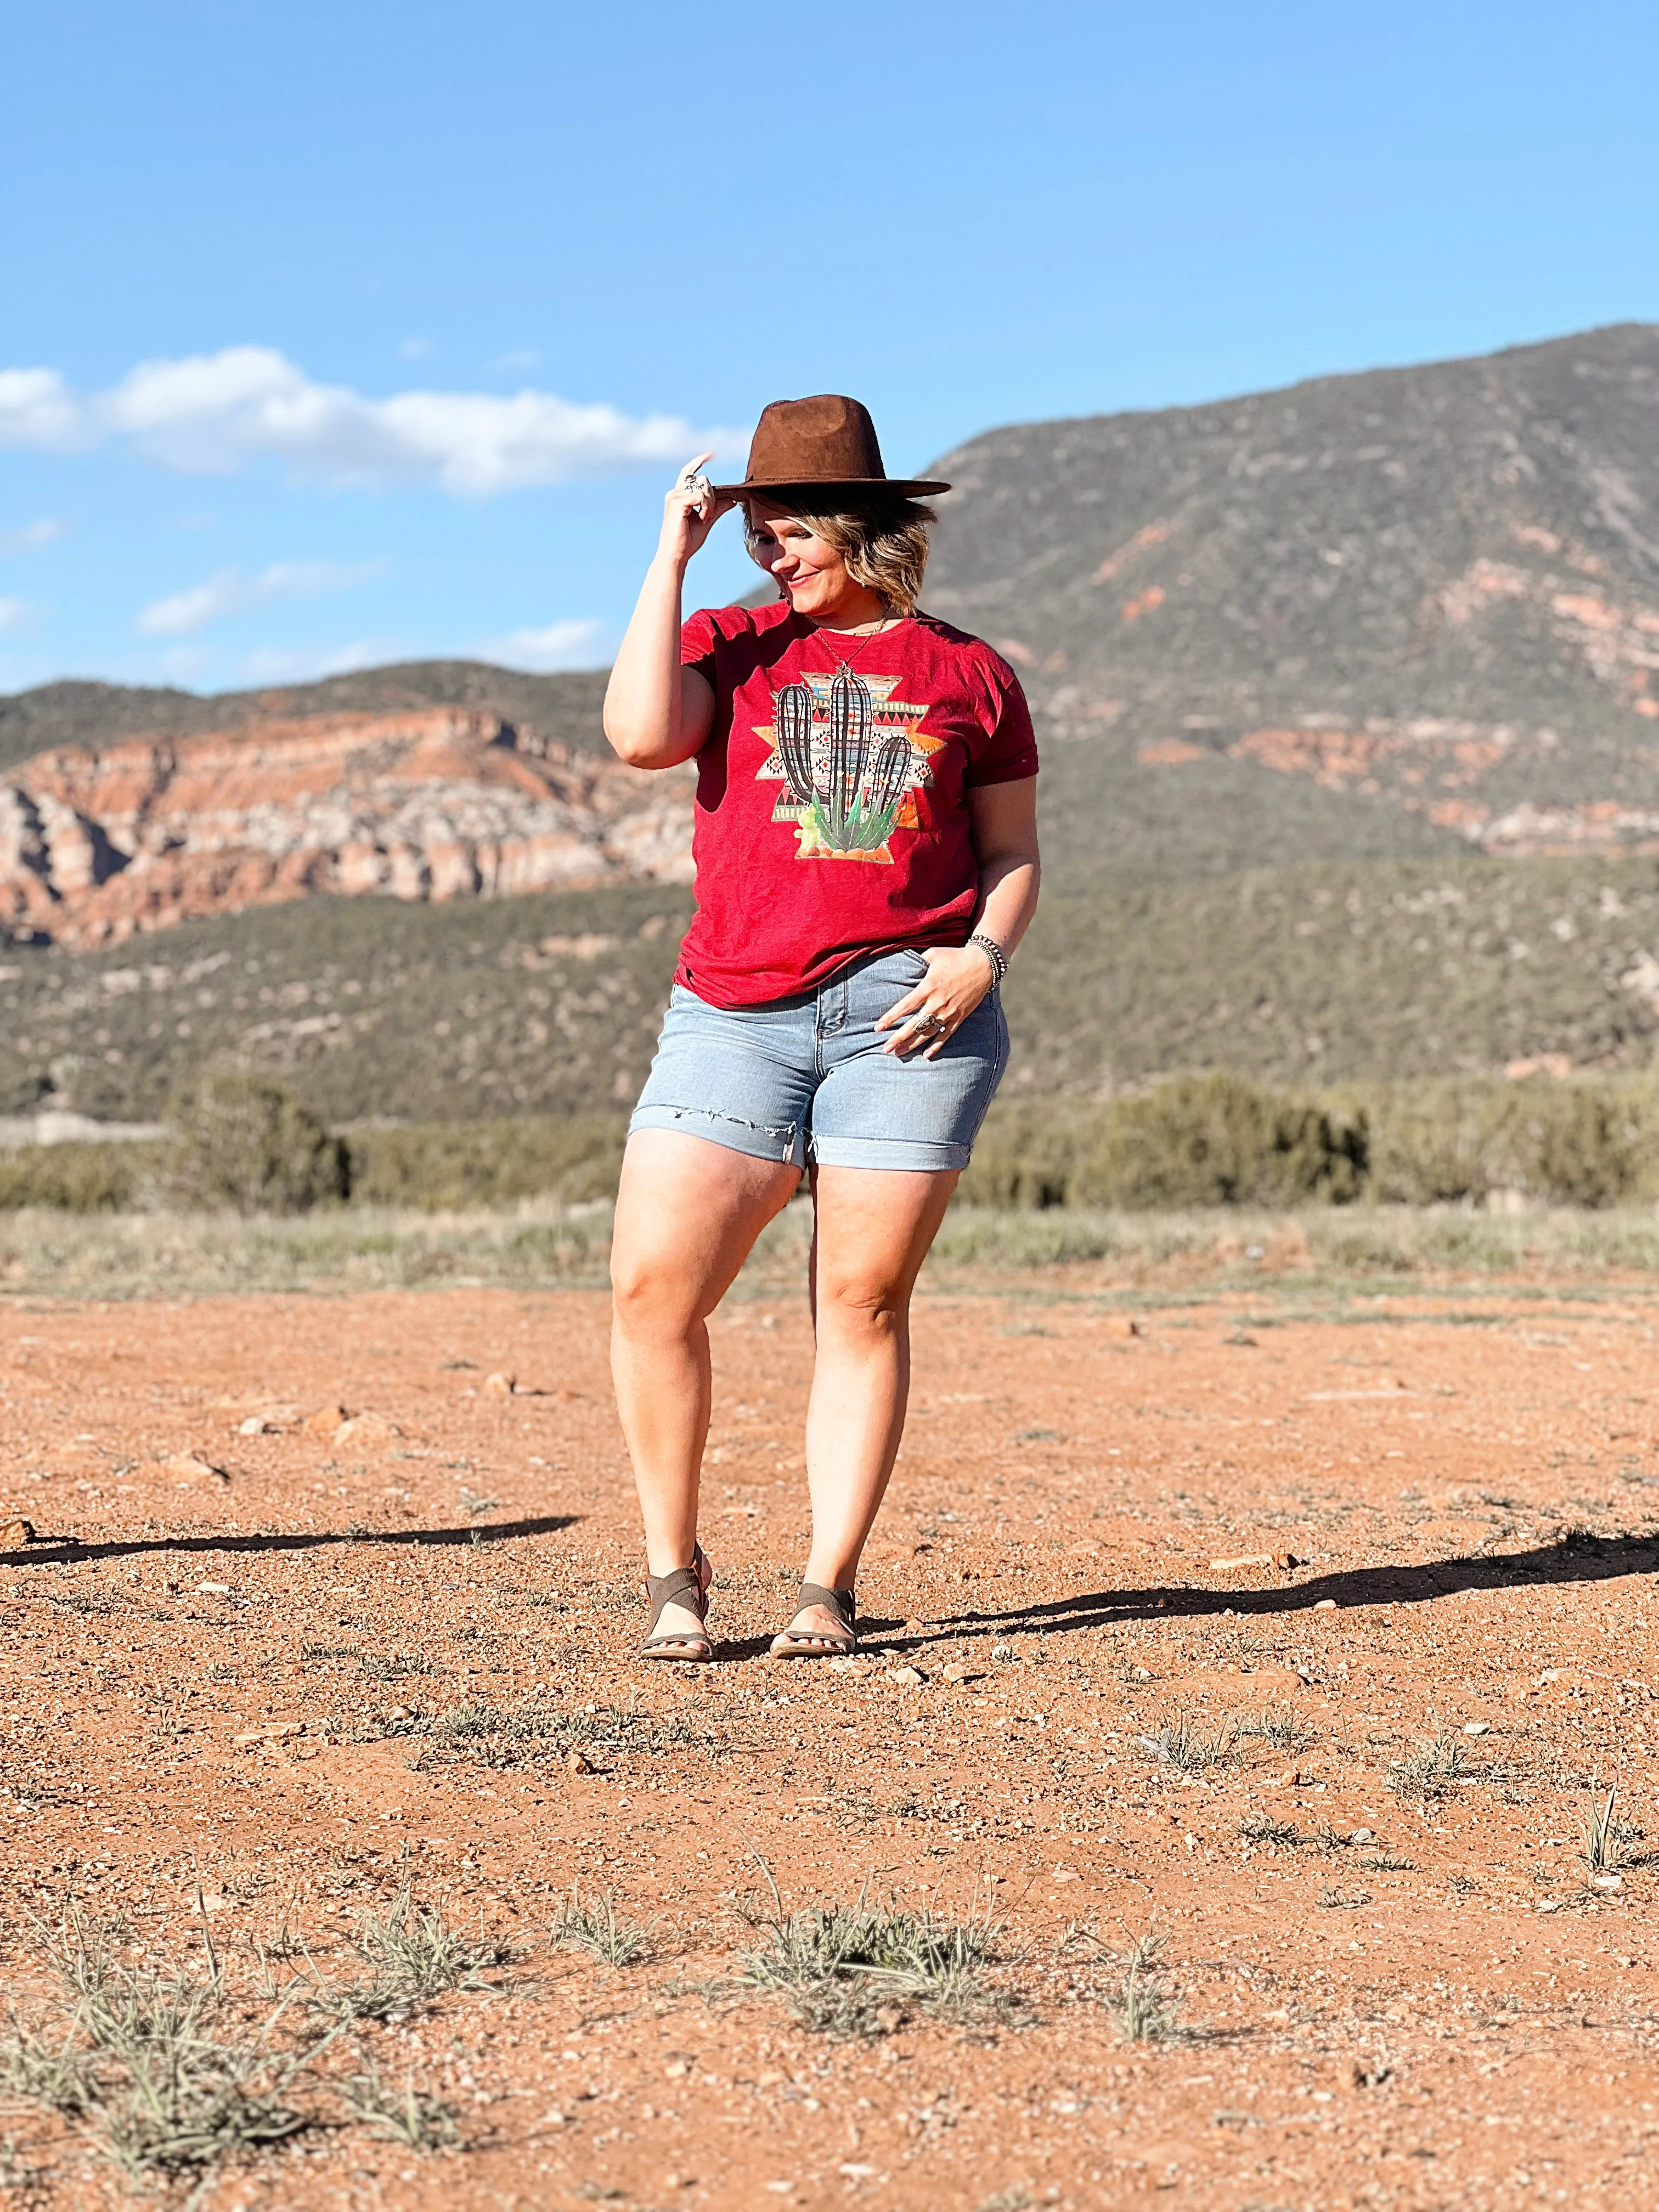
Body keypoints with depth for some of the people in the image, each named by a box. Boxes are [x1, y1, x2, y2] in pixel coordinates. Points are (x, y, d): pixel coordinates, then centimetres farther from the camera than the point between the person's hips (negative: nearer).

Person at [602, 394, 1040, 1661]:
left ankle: (829, 1589, 9)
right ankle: (675, 1573, 5)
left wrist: (982, 955, -6)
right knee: (653, 1284, -11)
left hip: (910, 1015, -1)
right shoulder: (731, 646, 13)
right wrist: (671, 558, -1)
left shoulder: (970, 675, 13)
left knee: (865, 1302, -2)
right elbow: (641, 735, -7)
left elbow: (1013, 857, 14)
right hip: (738, 1016, 1)